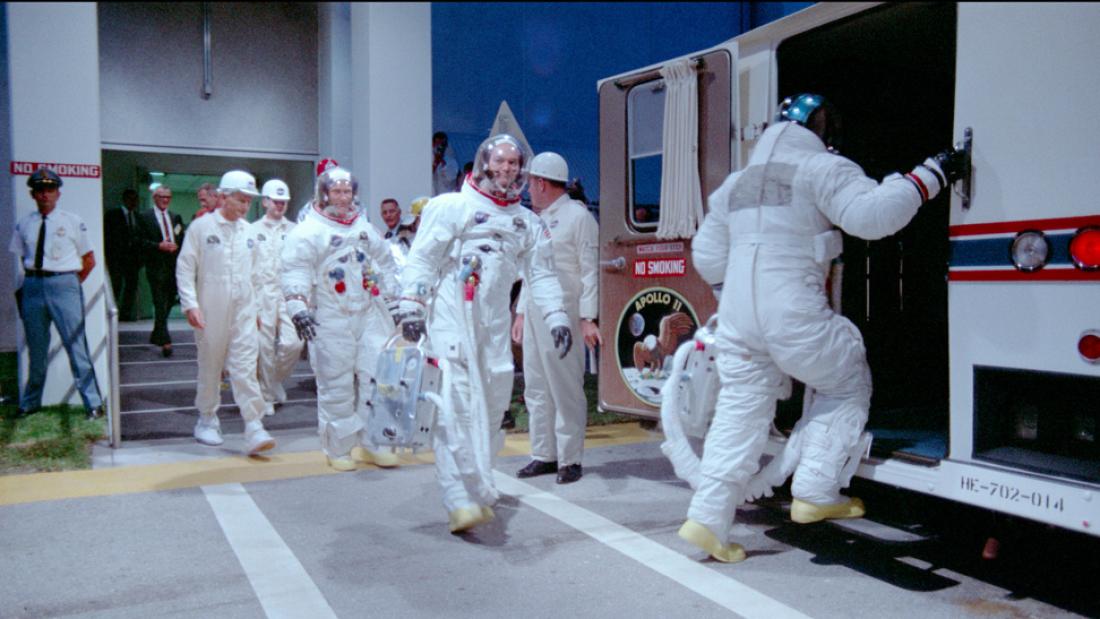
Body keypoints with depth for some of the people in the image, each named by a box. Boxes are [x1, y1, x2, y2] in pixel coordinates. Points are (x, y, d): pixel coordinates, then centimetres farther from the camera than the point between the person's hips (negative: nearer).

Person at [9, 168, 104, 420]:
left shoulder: (73, 222, 0)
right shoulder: (24, 224, 7)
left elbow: (89, 260, 4)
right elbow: (23, 258, 17)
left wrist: (73, 283, 2)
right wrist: (33, 280, 7)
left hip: (63, 284, -3)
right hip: (33, 286, 3)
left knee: (76, 345, -6)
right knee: (36, 348, 14)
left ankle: (93, 403, 0)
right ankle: (30, 402, 28)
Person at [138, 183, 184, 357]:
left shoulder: (176, 217, 14)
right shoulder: (145, 217, 1)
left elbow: (182, 239, 15)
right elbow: (142, 241, -6)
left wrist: (176, 246, -4)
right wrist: (159, 246, -18)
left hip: (173, 265, 5)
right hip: (156, 266, -5)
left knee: (169, 302, 11)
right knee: (160, 304, -7)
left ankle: (156, 336, 28)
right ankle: (165, 341, -8)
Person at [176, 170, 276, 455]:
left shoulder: (248, 231, 10)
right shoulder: (201, 227, -2)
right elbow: (185, 269, -3)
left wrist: (256, 307, 16)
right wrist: (190, 305, -11)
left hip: (243, 310, 2)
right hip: (210, 311, -2)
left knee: (246, 367, -6)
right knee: (210, 367, 10)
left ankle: (254, 429, -10)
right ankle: (207, 420, 28)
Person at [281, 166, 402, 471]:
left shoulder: (366, 228, 17)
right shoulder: (307, 232, -2)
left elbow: (385, 265, 23)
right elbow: (296, 272, -11)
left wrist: (391, 298, 20)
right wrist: (297, 307, -24)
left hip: (370, 315, 5)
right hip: (330, 321, -5)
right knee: (336, 387, 1)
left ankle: (370, 443, 16)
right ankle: (338, 449, 15)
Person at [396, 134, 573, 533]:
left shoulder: (528, 222, 17)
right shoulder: (451, 207, 2)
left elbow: (541, 275, 14)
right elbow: (422, 258, -3)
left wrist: (557, 317, 3)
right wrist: (411, 306, -12)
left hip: (494, 324, 5)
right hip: (450, 318, -5)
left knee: (491, 407, 6)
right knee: (456, 406, -14)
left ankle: (478, 490, 19)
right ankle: (460, 502, -16)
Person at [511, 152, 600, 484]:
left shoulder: (578, 216, -3)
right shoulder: (537, 219, 21)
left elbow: (590, 270, -9)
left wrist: (588, 318, -15)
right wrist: (520, 312, 19)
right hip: (533, 315, 8)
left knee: (566, 389, -4)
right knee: (536, 389, 9)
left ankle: (569, 459, 4)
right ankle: (544, 454, 18)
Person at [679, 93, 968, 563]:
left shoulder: (737, 182, 19)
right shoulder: (822, 168, -2)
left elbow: (707, 255, 22)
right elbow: (871, 215, -19)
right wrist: (930, 176, -9)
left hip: (737, 315, 6)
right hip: (795, 316, -6)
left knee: (740, 410, 12)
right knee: (847, 387, 18)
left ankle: (707, 519, 8)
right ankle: (815, 494, 13)